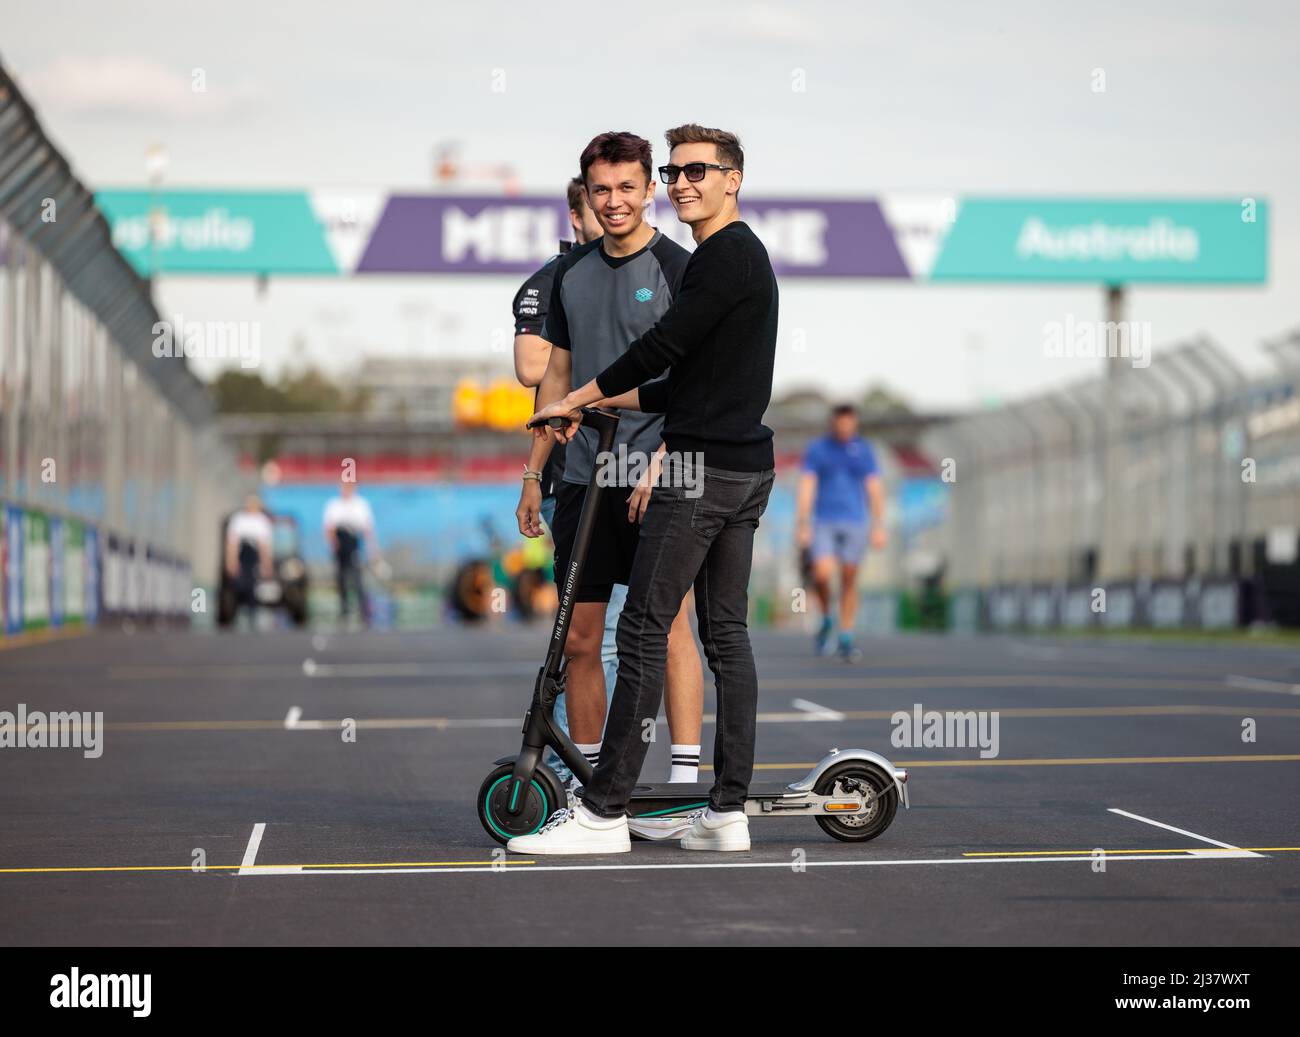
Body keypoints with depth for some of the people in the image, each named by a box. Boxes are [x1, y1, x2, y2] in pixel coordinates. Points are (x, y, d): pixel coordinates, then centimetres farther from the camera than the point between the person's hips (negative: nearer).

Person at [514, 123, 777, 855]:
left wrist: (575, 399, -5)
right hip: (746, 469, 10)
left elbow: (665, 346, -16)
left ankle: (605, 813, -8)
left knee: (644, 630, -9)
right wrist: (606, 404, 21)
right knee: (727, 633, 8)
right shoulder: (743, 256, 21)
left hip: (703, 469, -10)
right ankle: (729, 812, 9)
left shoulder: (726, 255, -11)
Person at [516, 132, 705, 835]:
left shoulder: (677, 269, -4)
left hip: (655, 479, -6)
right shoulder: (571, 274, 13)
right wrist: (533, 474, 15)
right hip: (585, 478, 6)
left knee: (668, 626, -7)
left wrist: (659, 465, -18)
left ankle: (685, 782, -5)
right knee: (579, 637, 6)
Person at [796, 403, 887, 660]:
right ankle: (826, 619, 11)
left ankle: (845, 641, 9)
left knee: (849, 582, 2)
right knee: (822, 574, -17)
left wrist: (879, 526, -3)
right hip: (823, 522, -1)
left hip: (854, 523, 1)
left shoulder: (864, 450, 4)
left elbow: (875, 489, 3)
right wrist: (802, 524, -10)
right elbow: (806, 488, -3)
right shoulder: (816, 449, 1)